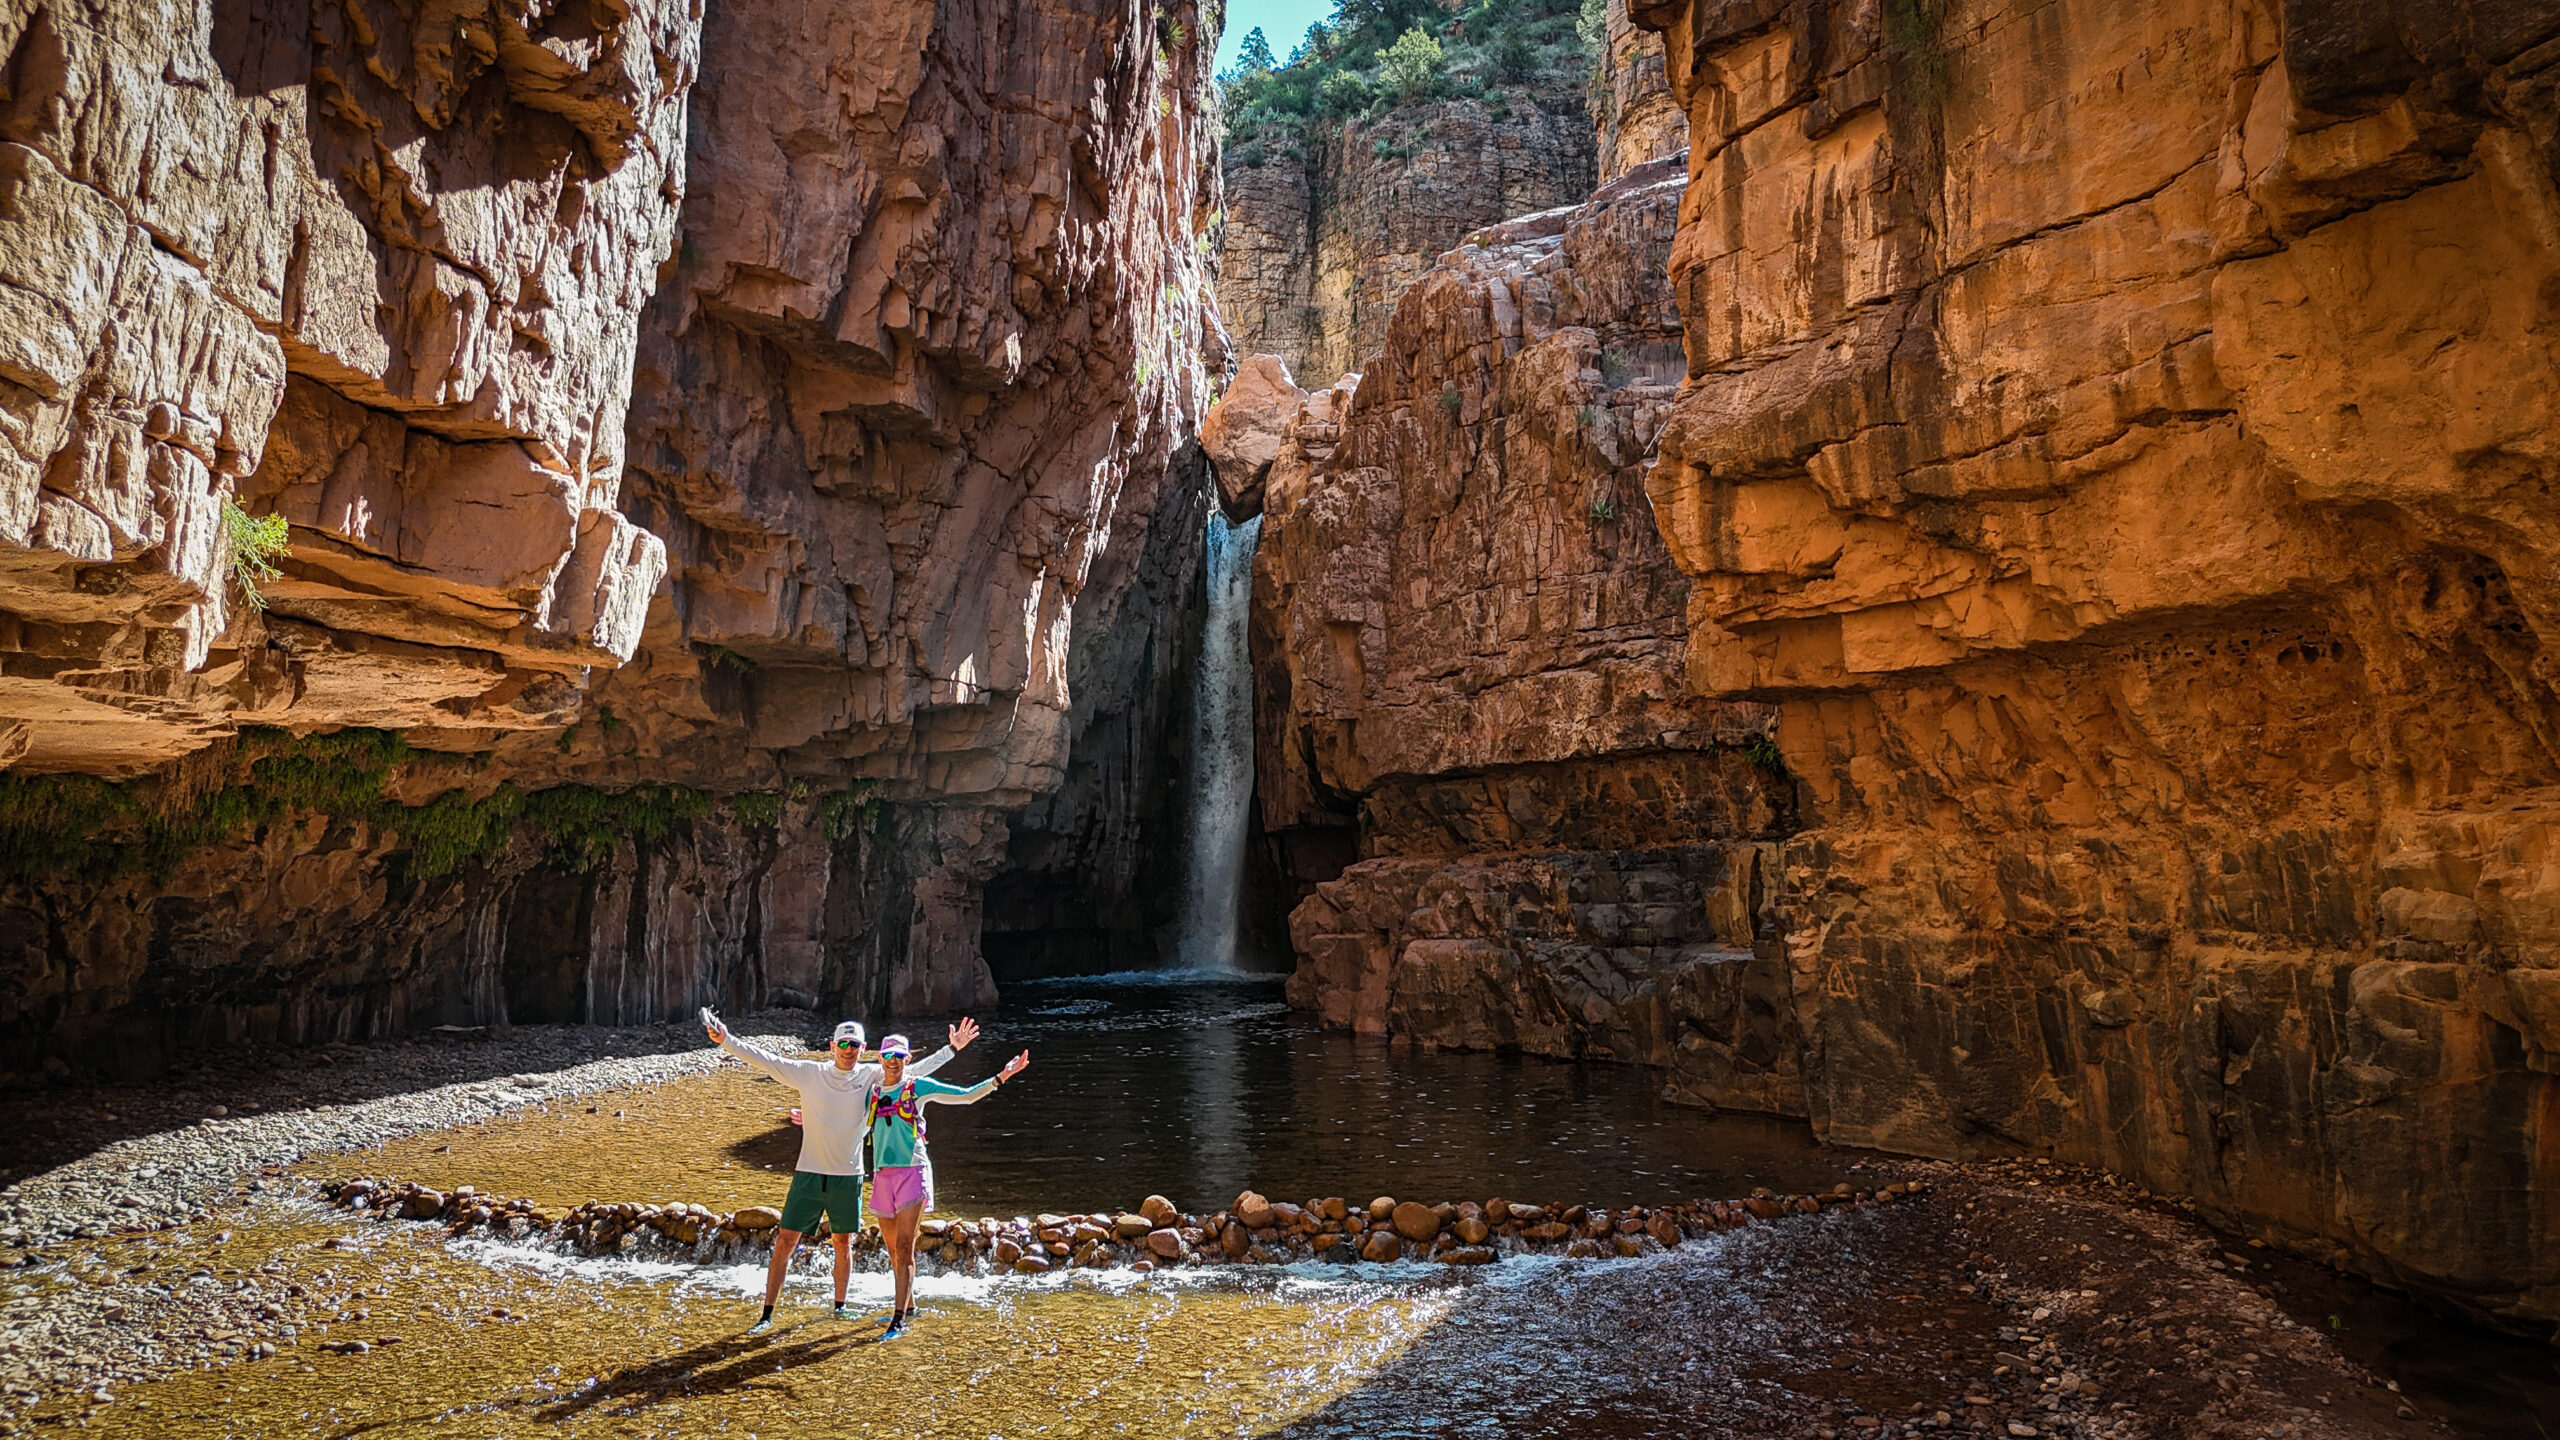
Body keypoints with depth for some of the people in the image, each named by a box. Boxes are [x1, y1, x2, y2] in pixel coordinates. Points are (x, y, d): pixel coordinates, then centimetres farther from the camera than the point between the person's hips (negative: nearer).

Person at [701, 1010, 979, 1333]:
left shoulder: (872, 1075, -2)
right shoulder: (809, 1073, -5)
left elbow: (916, 1069, 4)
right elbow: (766, 1061, -9)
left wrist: (952, 1048, 2)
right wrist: (726, 1040, -18)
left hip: (848, 1176, 1)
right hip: (809, 1174, -1)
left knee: (844, 1243, 13)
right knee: (785, 1242, -2)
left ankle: (839, 1306, 32)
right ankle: (767, 1315, 8)